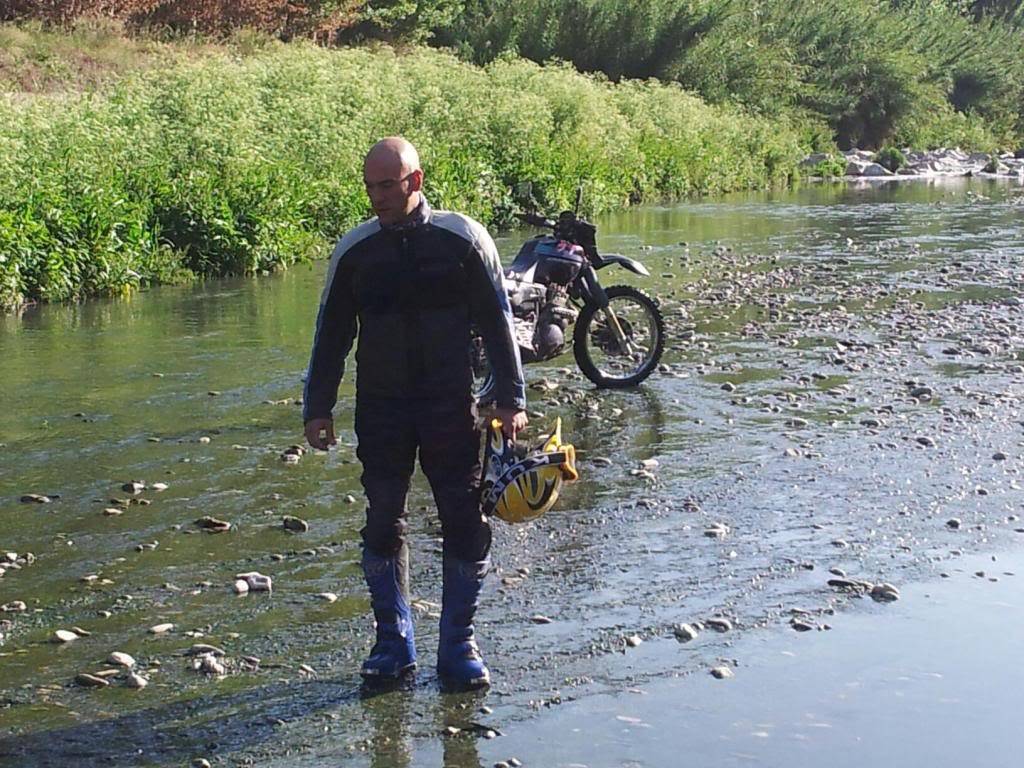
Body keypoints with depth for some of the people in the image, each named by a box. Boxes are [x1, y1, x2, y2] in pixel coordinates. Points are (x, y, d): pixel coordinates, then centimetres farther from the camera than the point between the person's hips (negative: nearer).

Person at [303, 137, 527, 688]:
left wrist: (510, 399, -3)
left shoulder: (463, 239, -3)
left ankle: (458, 645, 11)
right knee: (383, 525, 4)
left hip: (451, 407, -1)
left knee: (466, 524, -2)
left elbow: (497, 323, 1)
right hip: (380, 410, 2)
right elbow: (331, 334, 10)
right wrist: (317, 408, 7)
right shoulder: (354, 250, 3)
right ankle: (393, 641, 17)